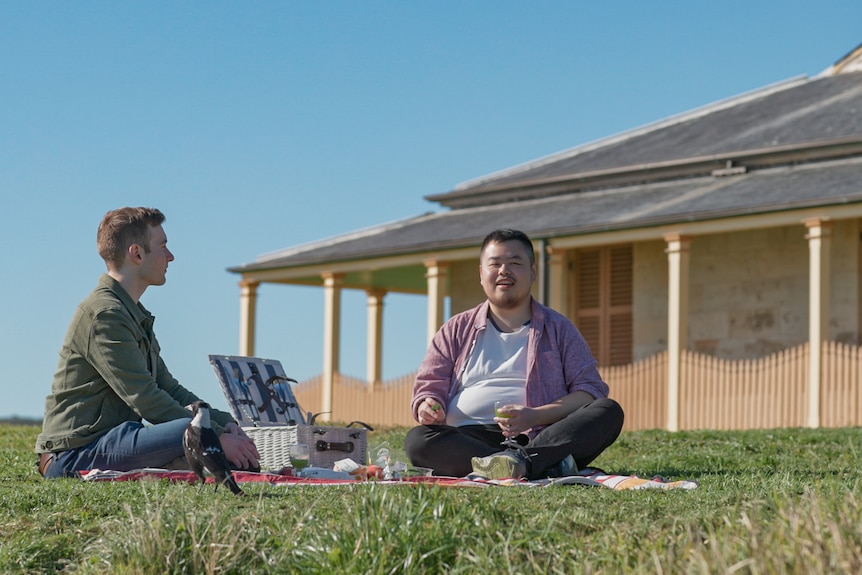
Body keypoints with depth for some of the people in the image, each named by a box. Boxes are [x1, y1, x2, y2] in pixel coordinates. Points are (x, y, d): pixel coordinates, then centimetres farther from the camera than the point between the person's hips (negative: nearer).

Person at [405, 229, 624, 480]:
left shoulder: (558, 328, 17)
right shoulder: (455, 331, 21)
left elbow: (591, 390, 6)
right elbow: (429, 387, 16)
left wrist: (535, 416, -12)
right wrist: (428, 407, -10)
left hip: (539, 437, 0)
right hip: (469, 438, 0)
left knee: (609, 412, -25)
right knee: (417, 440, -32)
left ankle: (518, 460, -43)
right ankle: (546, 466, -39)